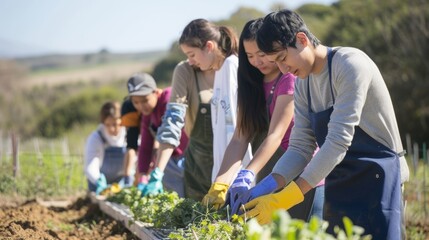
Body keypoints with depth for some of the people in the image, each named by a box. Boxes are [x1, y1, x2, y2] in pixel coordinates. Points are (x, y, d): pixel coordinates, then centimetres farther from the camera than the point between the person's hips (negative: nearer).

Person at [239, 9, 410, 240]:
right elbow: (300, 147, 3)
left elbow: (338, 140, -25)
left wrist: (284, 199, -28)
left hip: (377, 179, -7)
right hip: (339, 185, 7)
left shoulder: (350, 64, -18)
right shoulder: (302, 84, 6)